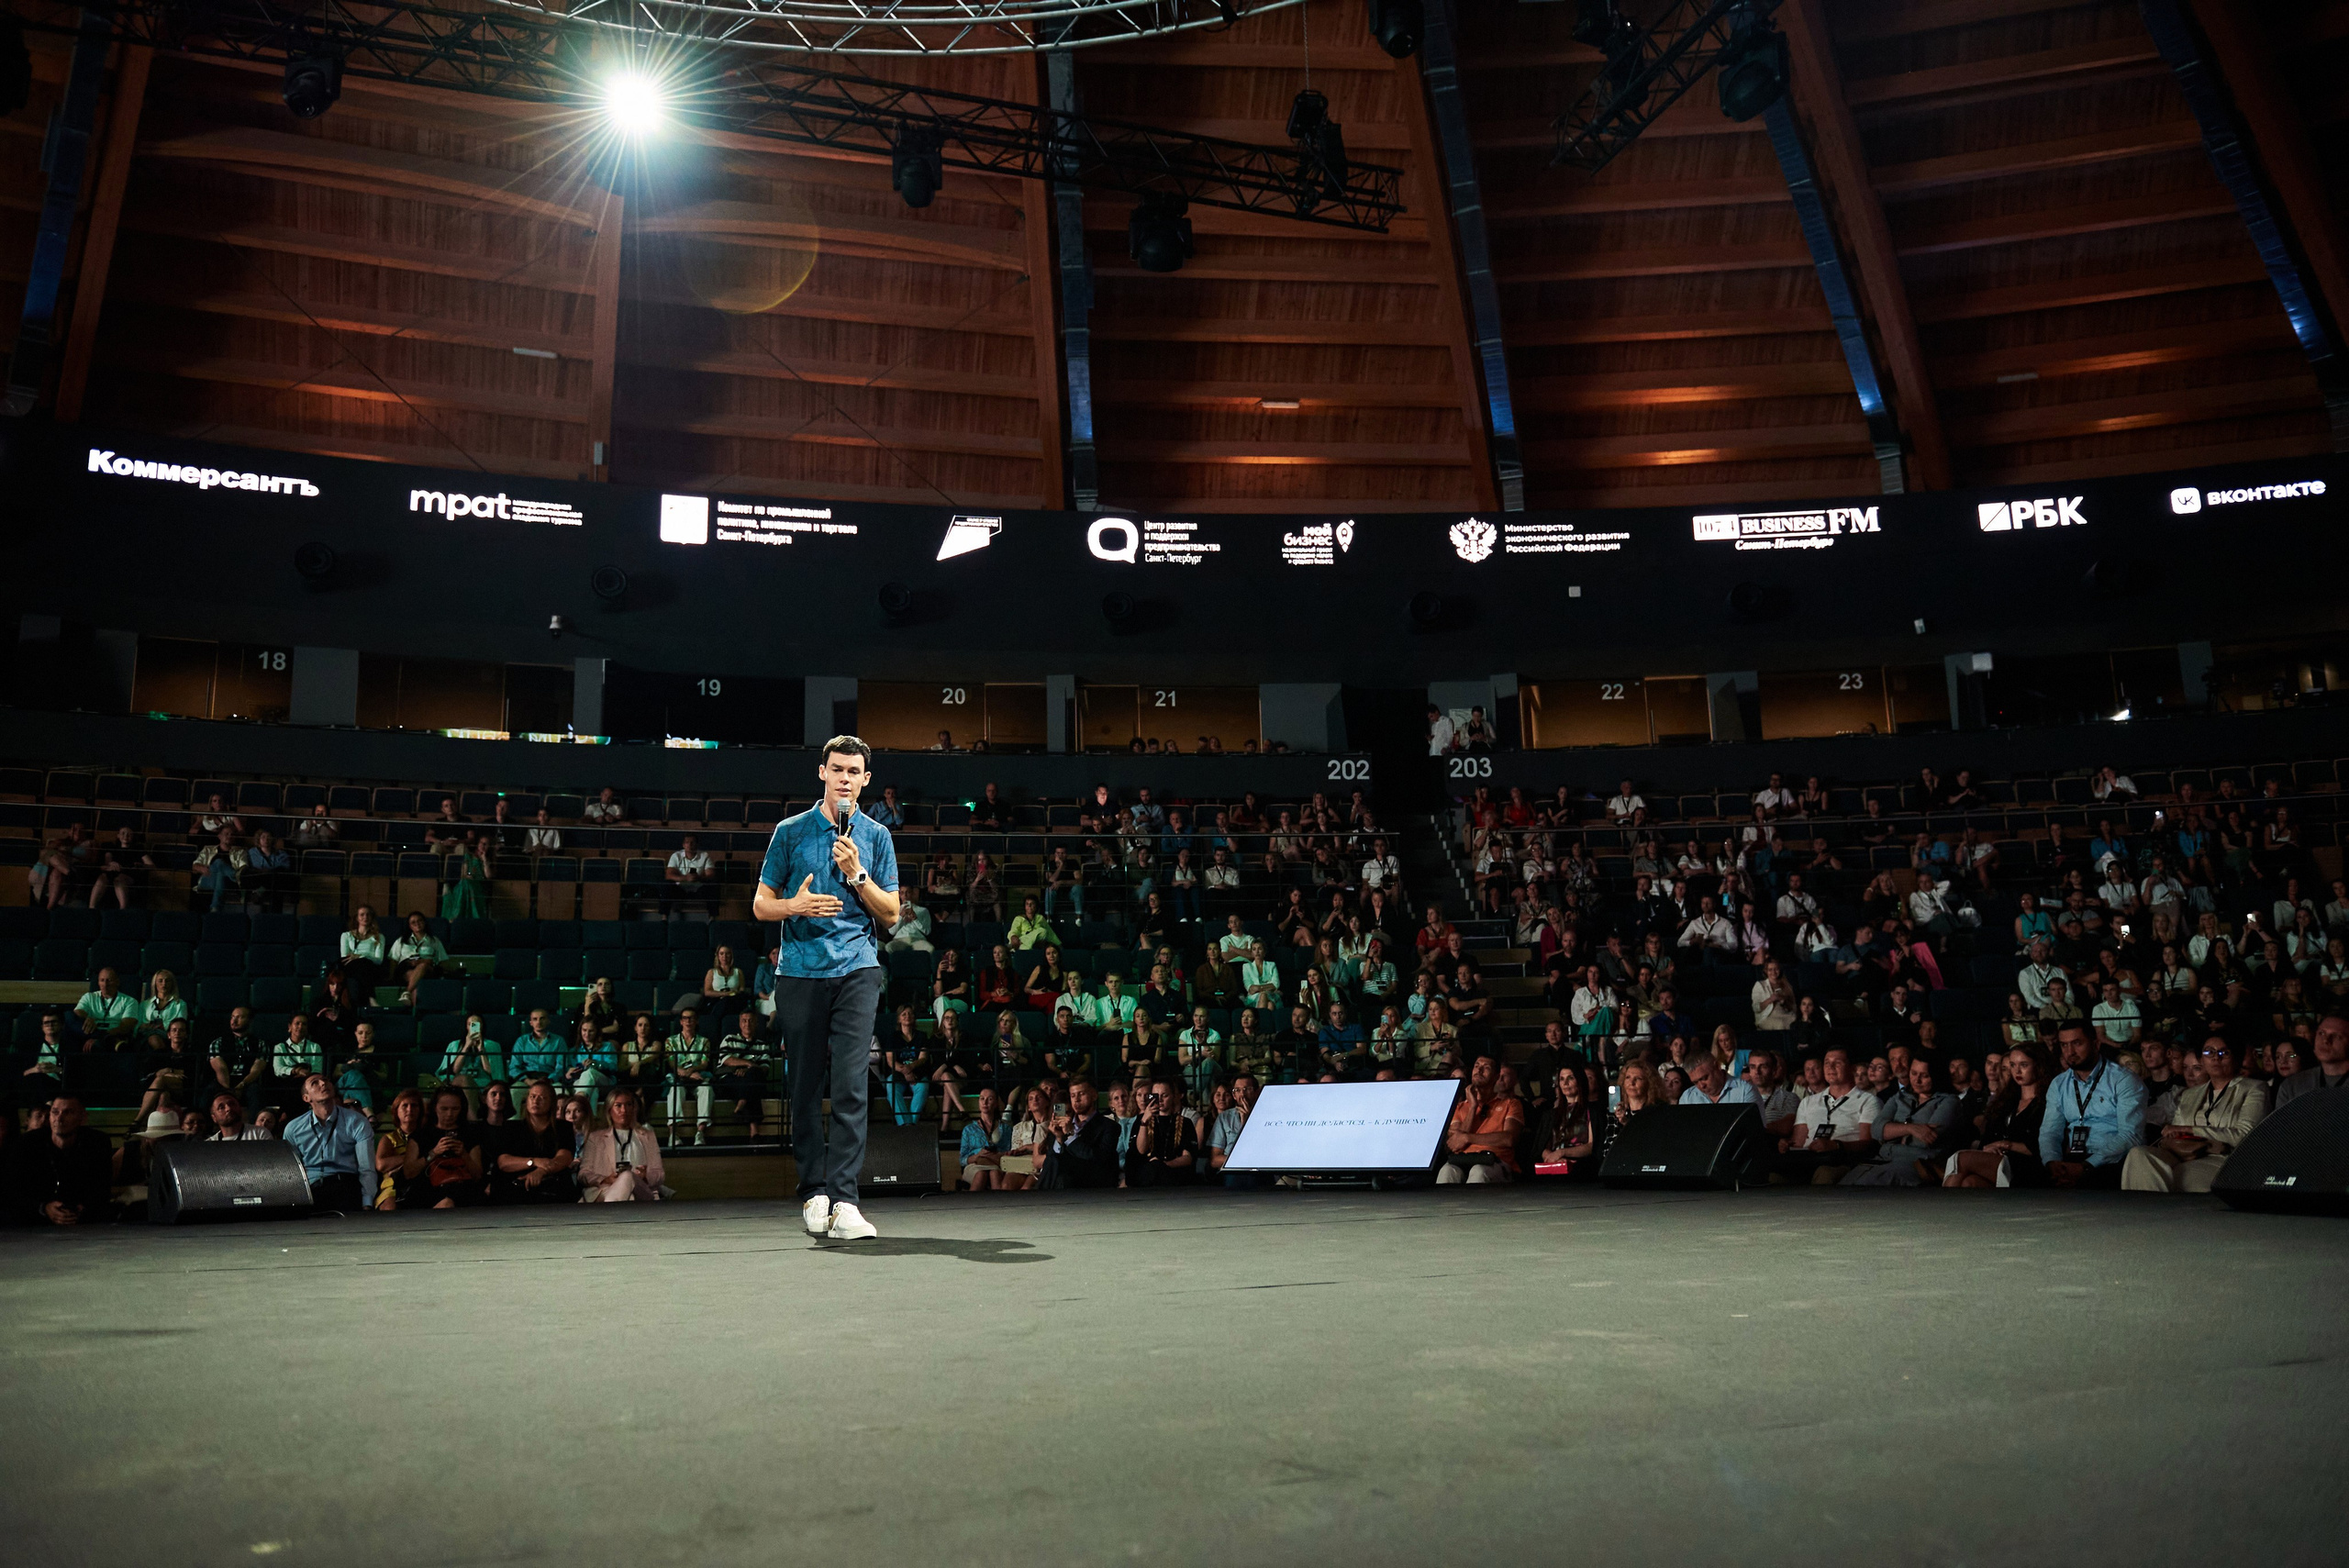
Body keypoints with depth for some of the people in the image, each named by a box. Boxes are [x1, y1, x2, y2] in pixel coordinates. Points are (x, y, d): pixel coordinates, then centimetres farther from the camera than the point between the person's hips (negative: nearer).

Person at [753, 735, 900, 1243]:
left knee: (850, 1083, -12)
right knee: (806, 1087, 4)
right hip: (800, 971, 1)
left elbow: (890, 915, 8)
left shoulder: (876, 836, 10)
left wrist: (857, 875, -7)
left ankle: (843, 1201, -14)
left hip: (857, 969, -1)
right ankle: (813, 1192, 17)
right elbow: (761, 905, 11)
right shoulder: (790, 831, 9)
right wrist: (796, 906, -10)